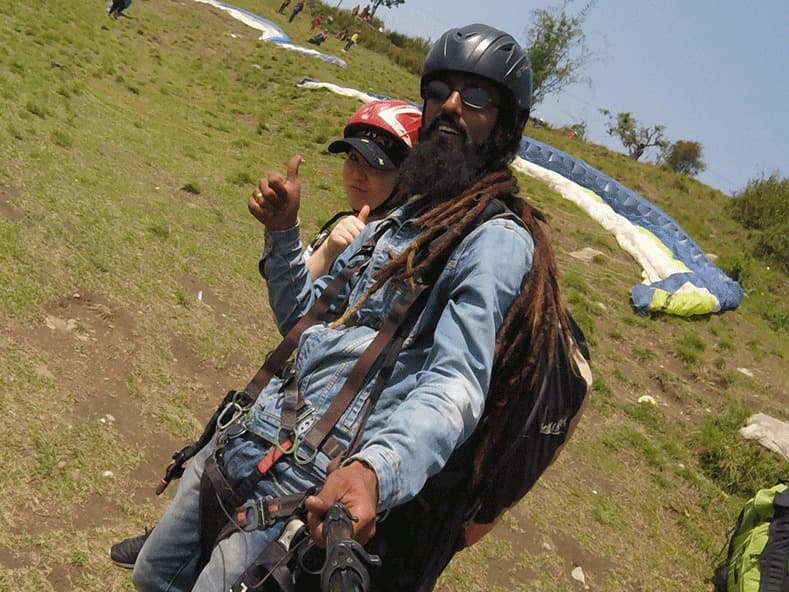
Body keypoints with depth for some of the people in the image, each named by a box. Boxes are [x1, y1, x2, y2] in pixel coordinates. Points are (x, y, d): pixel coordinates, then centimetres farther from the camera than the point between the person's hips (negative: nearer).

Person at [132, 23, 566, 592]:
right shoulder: (402, 217, 15)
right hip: (242, 442, 9)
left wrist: (375, 468, -45)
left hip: (311, 485, -9)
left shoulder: (498, 241, -13)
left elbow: (456, 383, -27)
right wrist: (283, 231, 5)